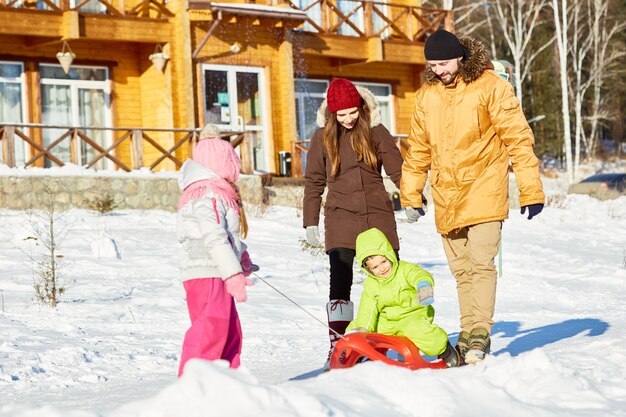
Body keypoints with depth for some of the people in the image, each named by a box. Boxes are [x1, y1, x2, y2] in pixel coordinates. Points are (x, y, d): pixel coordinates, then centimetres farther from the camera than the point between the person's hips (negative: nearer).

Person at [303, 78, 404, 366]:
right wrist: (310, 223, 4)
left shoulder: (375, 131, 3)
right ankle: (337, 347, -5)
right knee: (340, 283, -10)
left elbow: (397, 169, 6)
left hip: (378, 215, 1)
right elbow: (314, 182, 8)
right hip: (341, 218, -1)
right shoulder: (323, 137, 4)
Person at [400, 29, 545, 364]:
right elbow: (418, 148, 19)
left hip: (484, 190, -5)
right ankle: (468, 333, 14)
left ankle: (480, 332, -11)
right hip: (447, 196, 5)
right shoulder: (426, 95, 9)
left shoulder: (491, 87, -6)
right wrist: (411, 195, 17)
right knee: (461, 269, 7)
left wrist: (531, 190, -9)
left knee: (481, 262, -14)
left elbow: (518, 138, -6)